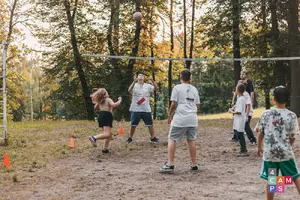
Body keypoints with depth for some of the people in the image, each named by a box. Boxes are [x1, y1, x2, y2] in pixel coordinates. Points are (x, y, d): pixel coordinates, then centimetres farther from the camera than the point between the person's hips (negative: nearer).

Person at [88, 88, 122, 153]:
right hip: (106, 116, -9)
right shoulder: (108, 100, -3)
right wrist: (119, 100, -8)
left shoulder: (100, 101, 18)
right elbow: (114, 105, -22)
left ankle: (105, 148, 11)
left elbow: (95, 108, 32)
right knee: (107, 134, -18)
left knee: (109, 134, 17)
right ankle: (94, 138, -36)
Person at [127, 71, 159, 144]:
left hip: (146, 109, 1)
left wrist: (152, 81, -30)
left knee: (150, 124, 4)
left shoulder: (148, 86, 3)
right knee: (133, 125, 8)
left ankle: (153, 138, 14)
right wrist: (134, 82, -37)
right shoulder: (134, 85, -1)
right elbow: (129, 90, -21)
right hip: (135, 109, -1)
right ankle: (130, 138, 20)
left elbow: (156, 88, -12)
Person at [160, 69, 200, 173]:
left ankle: (170, 164, -6)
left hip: (180, 118, -5)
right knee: (191, 140, 12)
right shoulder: (194, 89, 15)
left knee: (172, 139, 1)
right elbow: (198, 105, 16)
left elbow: (173, 104, -6)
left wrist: (170, 116, 6)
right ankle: (194, 165, 15)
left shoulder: (177, 88, -1)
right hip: (193, 118, 5)